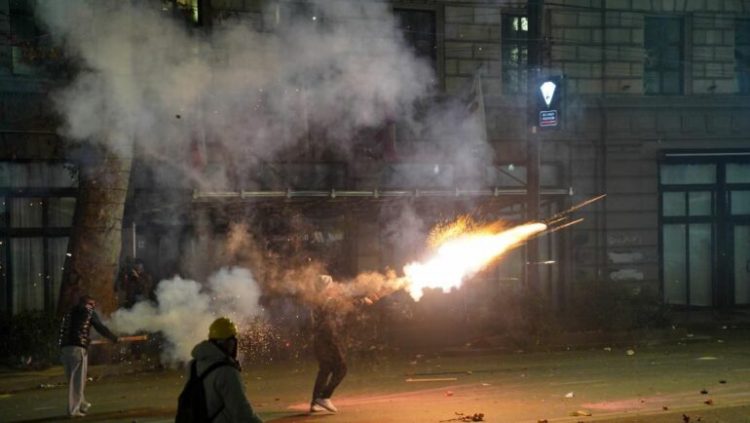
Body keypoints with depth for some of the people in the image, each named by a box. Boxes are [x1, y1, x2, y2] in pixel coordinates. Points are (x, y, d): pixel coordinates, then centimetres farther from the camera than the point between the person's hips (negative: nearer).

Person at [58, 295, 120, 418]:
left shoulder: (70, 313, 23)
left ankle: (82, 404, 30)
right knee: (77, 380, -2)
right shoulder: (89, 312, 7)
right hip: (78, 348, -6)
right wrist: (114, 338, 19)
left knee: (72, 379, 17)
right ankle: (73, 410, -4)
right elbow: (101, 328, 7)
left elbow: (62, 330, 22)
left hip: (64, 348, 6)